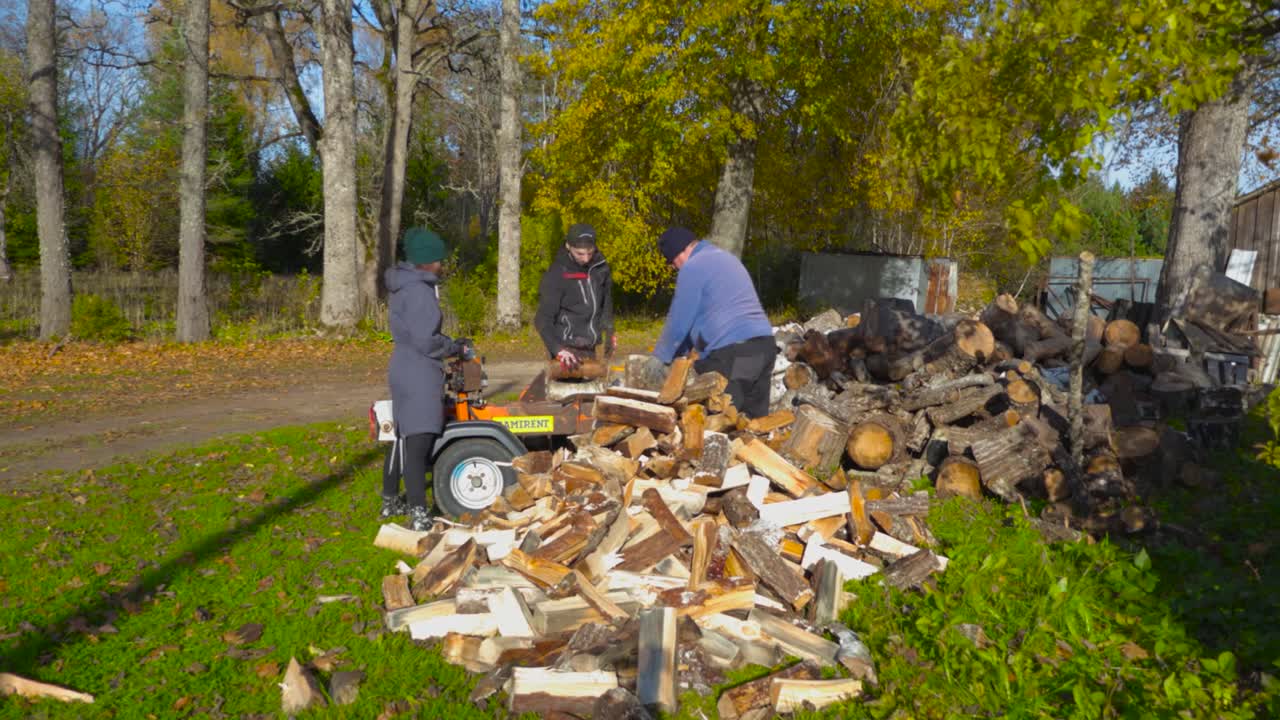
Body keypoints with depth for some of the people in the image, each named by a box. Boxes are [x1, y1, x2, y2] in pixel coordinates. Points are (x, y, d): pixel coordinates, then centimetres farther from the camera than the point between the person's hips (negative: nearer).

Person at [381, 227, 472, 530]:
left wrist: (451, 345, 11)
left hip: (405, 369, 10)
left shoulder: (402, 286, 14)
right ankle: (418, 512, -11)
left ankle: (390, 500, 30)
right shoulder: (418, 291, -18)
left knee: (403, 437, 19)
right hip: (418, 375, -10)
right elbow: (425, 340, -22)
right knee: (419, 442, -11)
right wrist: (456, 348, -6)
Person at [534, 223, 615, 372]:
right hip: (567, 348, -5)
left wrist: (609, 333, 14)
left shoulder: (600, 267, 3)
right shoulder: (556, 275, -11)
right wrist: (559, 350, -25)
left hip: (590, 348, 5)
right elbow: (543, 320, -13)